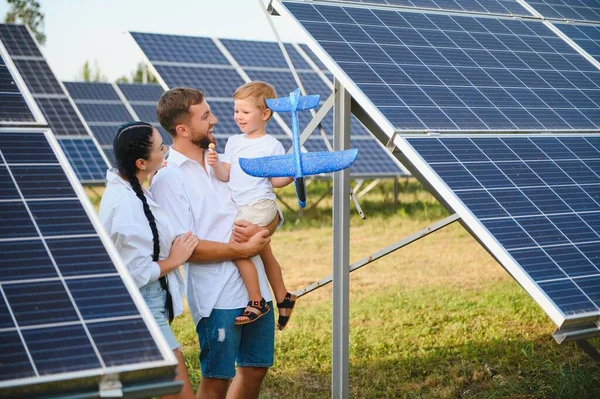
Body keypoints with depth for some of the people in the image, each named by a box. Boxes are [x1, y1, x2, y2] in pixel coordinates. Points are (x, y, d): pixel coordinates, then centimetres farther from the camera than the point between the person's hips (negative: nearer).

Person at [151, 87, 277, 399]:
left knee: (256, 368, 16)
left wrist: (260, 230, -11)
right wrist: (243, 249, -16)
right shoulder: (168, 178, -9)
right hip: (217, 296, -7)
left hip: (255, 287, 7)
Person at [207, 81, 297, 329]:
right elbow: (225, 176, 4)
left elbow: (276, 181, -8)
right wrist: (216, 164, -15)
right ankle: (283, 298, 32)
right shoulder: (234, 142, 9)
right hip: (241, 208, 7)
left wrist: (292, 174, -26)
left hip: (260, 205, -7)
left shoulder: (272, 146, -9)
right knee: (264, 253, 17)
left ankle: (256, 302, -9)